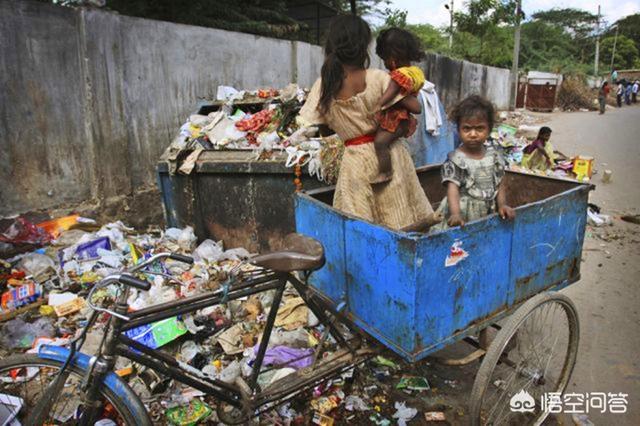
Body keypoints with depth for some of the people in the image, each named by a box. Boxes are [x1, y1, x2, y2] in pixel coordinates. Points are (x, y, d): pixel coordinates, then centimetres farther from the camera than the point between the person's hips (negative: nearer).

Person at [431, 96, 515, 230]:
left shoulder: (494, 155, 4)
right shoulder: (455, 160, -11)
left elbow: (499, 184, 12)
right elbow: (453, 189, -19)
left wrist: (502, 205, -3)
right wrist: (455, 214, -33)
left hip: (487, 214, 4)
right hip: (462, 216, -4)